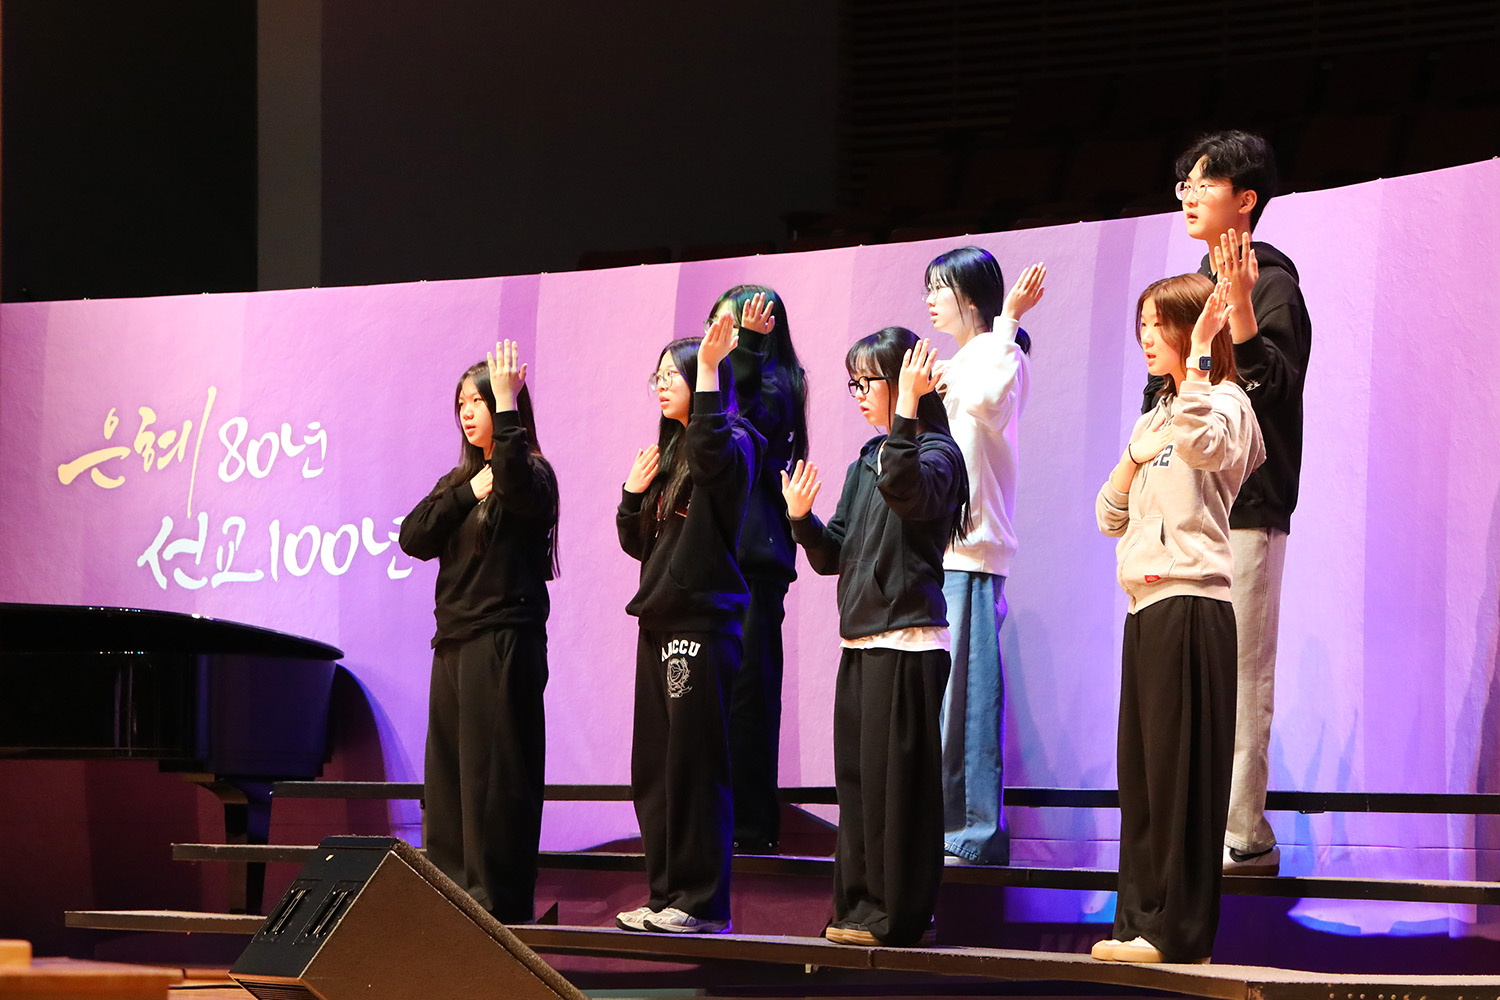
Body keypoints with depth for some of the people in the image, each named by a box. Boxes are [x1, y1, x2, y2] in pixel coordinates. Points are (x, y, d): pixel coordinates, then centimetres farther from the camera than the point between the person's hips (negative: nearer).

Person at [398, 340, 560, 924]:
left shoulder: (529, 474, -4)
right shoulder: (458, 480, 19)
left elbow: (518, 488, -30)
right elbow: (414, 538, 5)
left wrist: (508, 406, -27)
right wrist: (468, 493, -6)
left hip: (504, 642, -8)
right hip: (454, 642, 8)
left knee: (495, 773, -8)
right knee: (448, 773, 7)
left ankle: (499, 898, -7)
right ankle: (453, 891, 10)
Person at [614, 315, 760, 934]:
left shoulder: (732, 443, -5)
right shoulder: (667, 454, 20)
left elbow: (712, 453, -31)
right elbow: (637, 543, 22)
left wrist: (708, 370, -28)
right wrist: (633, 492, 4)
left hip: (703, 621, -9)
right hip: (660, 621, 9)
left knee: (694, 763, -9)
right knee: (653, 768, 9)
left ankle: (704, 901, -6)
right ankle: (667, 895, 14)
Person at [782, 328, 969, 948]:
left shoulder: (935, 452, -6)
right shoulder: (867, 461, 19)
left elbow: (907, 490, -31)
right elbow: (834, 555, 19)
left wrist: (905, 410, -32)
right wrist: (802, 520, 0)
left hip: (908, 641, -9)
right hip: (861, 641, 9)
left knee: (895, 775, -8)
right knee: (857, 776, 10)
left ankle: (898, 913, -3)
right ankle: (861, 905, 16)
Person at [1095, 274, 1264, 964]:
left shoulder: (1224, 403, -4)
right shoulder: (1155, 419, 23)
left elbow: (1201, 442, -30)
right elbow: (1111, 519, 21)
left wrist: (1199, 354, -24)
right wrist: (1133, 458, 5)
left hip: (1191, 603, -9)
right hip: (1146, 609, 9)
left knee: (1181, 767, -8)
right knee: (1142, 772, 8)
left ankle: (1178, 929, -7)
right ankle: (1141, 921, 11)